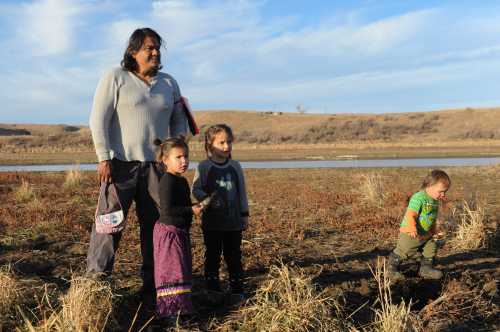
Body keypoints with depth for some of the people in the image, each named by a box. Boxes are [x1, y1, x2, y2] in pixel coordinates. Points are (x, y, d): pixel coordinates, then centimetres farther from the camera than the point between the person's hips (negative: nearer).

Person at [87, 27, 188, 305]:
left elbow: (179, 121, 19)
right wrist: (104, 158, -13)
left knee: (156, 225, 4)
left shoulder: (169, 83, 15)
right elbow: (99, 119, -6)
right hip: (121, 163, -4)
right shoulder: (115, 78, 1)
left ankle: (152, 287, 14)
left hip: (156, 165, 4)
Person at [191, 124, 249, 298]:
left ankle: (238, 289, 19)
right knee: (212, 256, 6)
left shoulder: (235, 166, 5)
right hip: (212, 222, -2)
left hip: (234, 221, 2)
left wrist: (245, 214, 10)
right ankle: (213, 290, 17)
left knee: (234, 257, 9)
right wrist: (207, 199, -21)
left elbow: (242, 192, 10)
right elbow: (195, 189, -2)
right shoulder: (204, 166, -4)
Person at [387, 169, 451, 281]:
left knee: (431, 249, 9)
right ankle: (392, 269, 15)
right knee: (403, 252, -1)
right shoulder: (418, 198, -24)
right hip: (410, 234, -8)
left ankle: (426, 269, 24)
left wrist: (433, 231, 25)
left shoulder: (435, 201, 6)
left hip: (426, 234, 8)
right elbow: (410, 215, -29)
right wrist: (412, 229, -39)